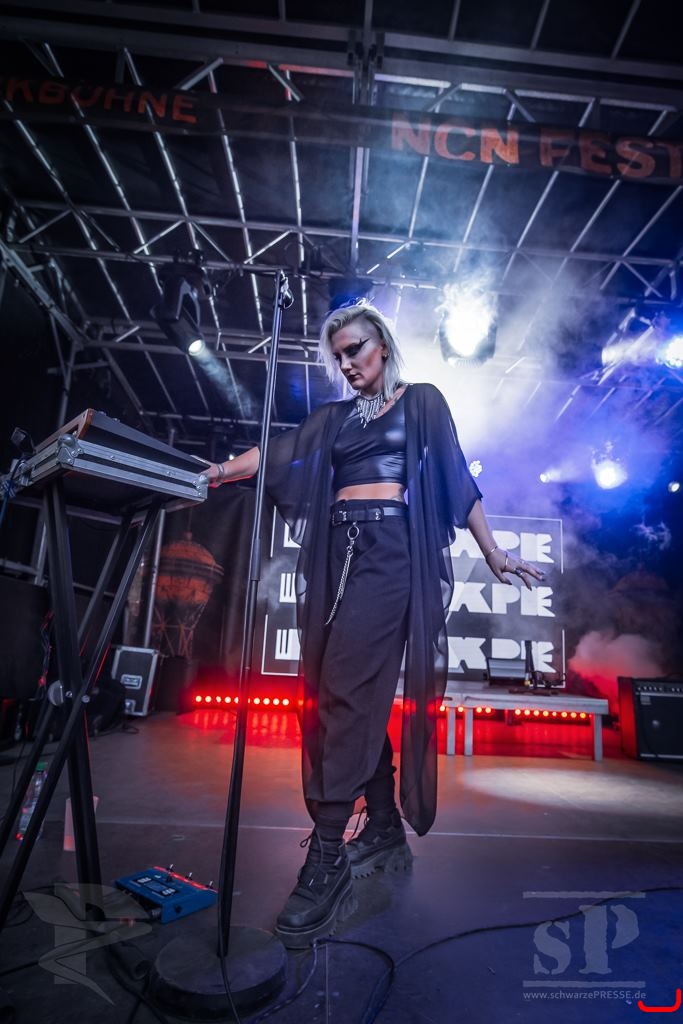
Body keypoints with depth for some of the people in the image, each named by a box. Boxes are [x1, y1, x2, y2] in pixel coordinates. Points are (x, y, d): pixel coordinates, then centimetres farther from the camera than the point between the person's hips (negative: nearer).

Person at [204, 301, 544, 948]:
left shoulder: (422, 402, 11)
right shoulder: (334, 418, 21)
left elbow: (456, 480, 8)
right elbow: (280, 456, 5)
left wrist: (492, 553, 6)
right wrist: (216, 472, -11)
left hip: (394, 549, -5)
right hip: (340, 552, 5)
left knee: (346, 688, -15)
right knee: (361, 690, 6)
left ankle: (328, 855, -9)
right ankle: (384, 829, 20)